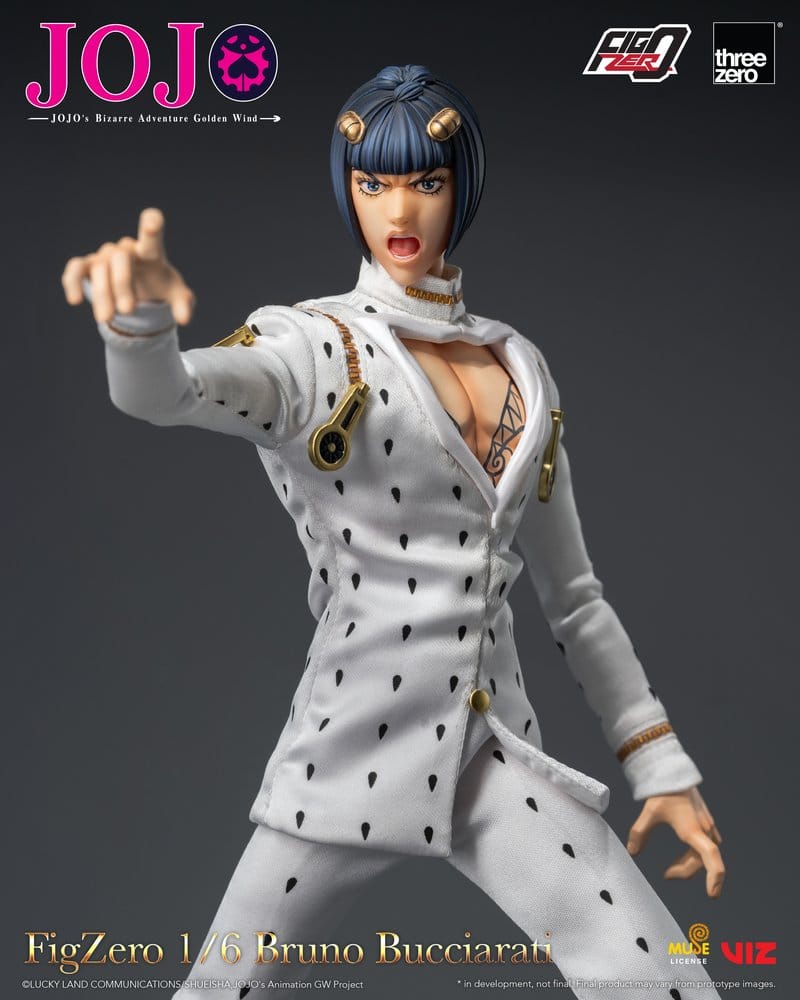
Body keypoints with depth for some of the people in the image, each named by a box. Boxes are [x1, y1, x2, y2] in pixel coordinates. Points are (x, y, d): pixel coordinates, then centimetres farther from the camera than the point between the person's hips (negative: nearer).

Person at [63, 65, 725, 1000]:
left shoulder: (519, 362, 10)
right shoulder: (315, 346, -4)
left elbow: (571, 592, 15)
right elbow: (161, 392, -27)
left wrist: (660, 764, 12)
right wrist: (138, 317, -50)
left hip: (499, 747, 4)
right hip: (354, 739, -3)